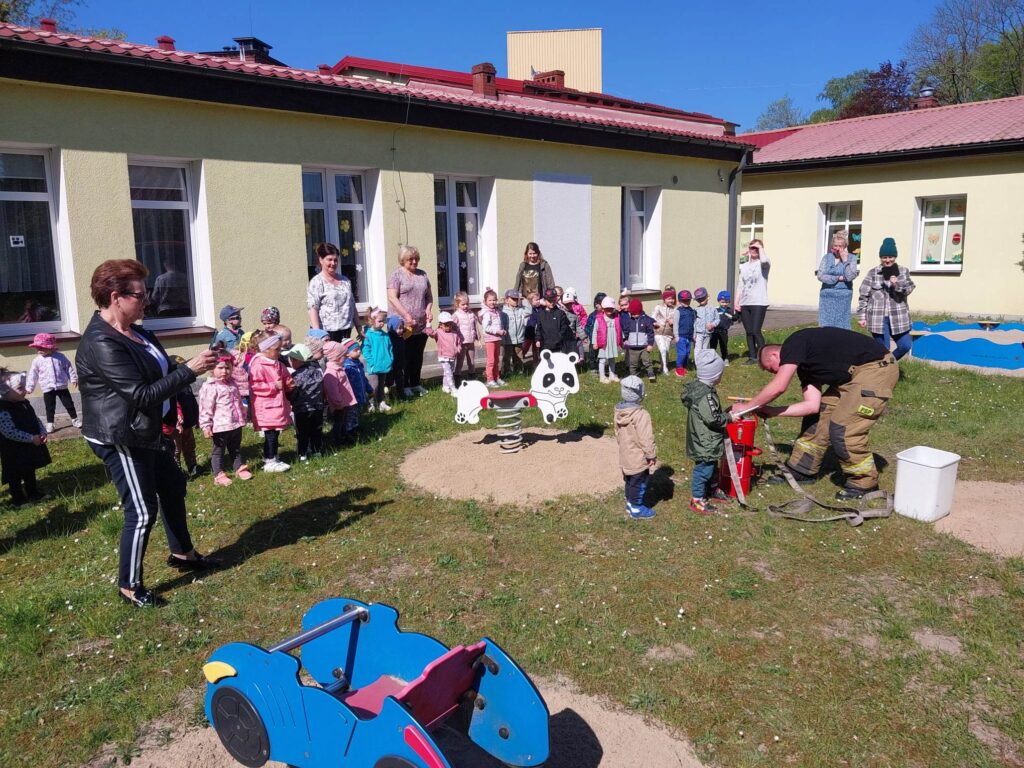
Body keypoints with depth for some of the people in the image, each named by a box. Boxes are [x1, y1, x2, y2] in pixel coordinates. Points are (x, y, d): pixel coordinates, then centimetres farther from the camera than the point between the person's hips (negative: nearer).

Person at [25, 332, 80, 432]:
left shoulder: (59, 357, -3)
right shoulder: (37, 360, -1)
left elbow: (69, 368, 4)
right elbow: (32, 375, 3)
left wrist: (73, 379, 1)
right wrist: (29, 388, 2)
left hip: (62, 386, -1)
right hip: (48, 389, 1)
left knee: (69, 404, 7)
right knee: (49, 408, 6)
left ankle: (75, 419, 21)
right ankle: (49, 424, 16)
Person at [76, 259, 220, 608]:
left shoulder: (136, 331, 5)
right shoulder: (101, 343, -26)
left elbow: (164, 371, 13)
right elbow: (142, 394, -29)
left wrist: (198, 363, -3)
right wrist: (190, 369, -27)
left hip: (146, 433, 10)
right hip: (120, 440, -10)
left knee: (173, 487, 22)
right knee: (142, 512, -2)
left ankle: (182, 553, 42)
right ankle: (129, 586, 16)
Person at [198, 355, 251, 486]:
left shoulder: (232, 383, 9)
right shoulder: (210, 387, -15)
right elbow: (205, 408, -17)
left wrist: (242, 418, 25)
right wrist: (206, 426, -19)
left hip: (236, 424, 7)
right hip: (220, 426, -7)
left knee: (236, 449, 20)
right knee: (218, 450, 6)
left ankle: (239, 468, 32)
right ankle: (219, 475, 13)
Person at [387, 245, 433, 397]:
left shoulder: (422, 275, 14)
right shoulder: (397, 275, -4)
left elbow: (429, 295, 21)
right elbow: (392, 298, -11)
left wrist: (429, 309, 2)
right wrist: (407, 316, -17)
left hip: (422, 324, 5)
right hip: (404, 325, -5)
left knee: (418, 356, 10)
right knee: (406, 356, 0)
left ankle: (416, 384, 21)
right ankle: (404, 386, 9)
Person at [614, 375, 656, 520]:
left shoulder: (619, 411, -3)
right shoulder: (641, 415, -29)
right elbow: (646, 439, -24)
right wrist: (652, 455, -11)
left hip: (626, 455, 8)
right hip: (639, 458, -8)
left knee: (630, 481, 23)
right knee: (639, 484, 9)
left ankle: (630, 504, 39)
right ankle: (637, 509, 21)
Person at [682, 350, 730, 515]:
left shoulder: (697, 386, 3)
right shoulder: (706, 395, -29)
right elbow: (713, 419, -28)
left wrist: (724, 414, 12)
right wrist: (728, 417, -14)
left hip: (707, 440, 11)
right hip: (705, 443, -11)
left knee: (712, 465, 26)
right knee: (703, 469, 2)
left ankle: (712, 490, 45)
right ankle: (697, 500, 14)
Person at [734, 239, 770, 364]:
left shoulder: (763, 264, 0)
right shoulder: (744, 266, 17)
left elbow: (764, 260, -28)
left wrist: (761, 248, -11)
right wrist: (736, 303, 6)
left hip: (758, 303, -6)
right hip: (744, 304, 6)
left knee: (755, 331, -12)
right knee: (749, 332, 6)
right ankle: (752, 357, 11)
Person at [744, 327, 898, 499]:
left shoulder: (793, 344, -10)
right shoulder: (804, 366, 14)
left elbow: (778, 387, -19)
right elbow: (812, 405, 5)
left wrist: (746, 407, -8)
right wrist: (770, 411, 5)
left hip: (877, 369, -10)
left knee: (841, 428, -12)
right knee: (818, 415, 11)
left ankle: (864, 482, 6)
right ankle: (801, 470, 24)